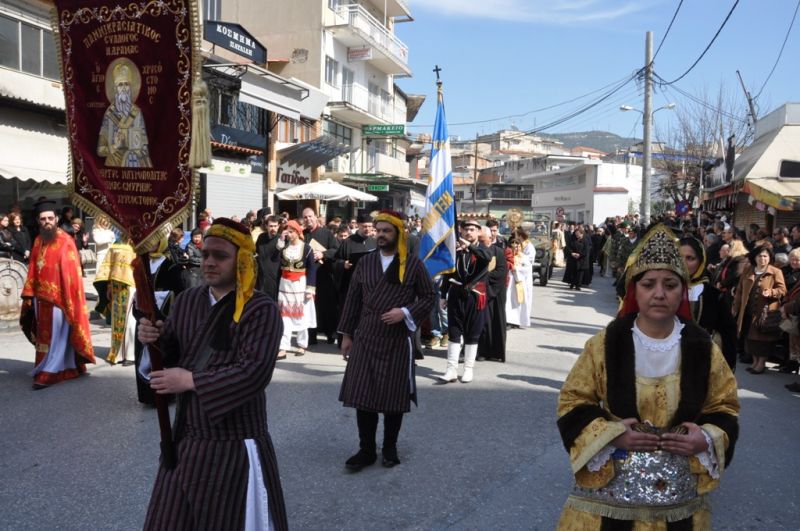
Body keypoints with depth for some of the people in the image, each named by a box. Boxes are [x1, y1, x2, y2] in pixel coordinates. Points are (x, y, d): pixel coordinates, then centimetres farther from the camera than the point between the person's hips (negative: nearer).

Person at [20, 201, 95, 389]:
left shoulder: (65, 241, -9)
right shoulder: (38, 241, 11)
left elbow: (72, 271, -11)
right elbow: (33, 270, 13)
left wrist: (69, 299, -15)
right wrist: (29, 294, 9)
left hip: (59, 297, -7)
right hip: (41, 296, 7)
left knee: (55, 335, -3)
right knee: (44, 334, 12)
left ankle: (48, 373, 0)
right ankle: (66, 368, 21)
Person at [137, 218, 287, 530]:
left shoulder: (261, 309, -15)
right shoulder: (187, 300, 6)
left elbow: (255, 373, -24)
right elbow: (174, 355, 12)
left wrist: (191, 381, -21)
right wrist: (156, 339, -11)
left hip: (235, 445, -6)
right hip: (186, 438, 6)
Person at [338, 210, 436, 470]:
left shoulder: (414, 264, -3)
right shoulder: (365, 262, 6)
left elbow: (430, 297, 1)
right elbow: (352, 300, 10)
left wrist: (405, 312, -14)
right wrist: (346, 334, 9)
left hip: (398, 341, -2)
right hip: (365, 339, 2)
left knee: (394, 397, 7)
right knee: (362, 395, 2)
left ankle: (390, 448, 24)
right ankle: (366, 450, 16)